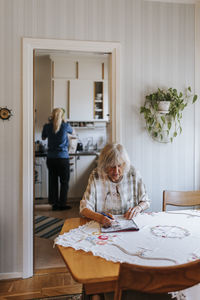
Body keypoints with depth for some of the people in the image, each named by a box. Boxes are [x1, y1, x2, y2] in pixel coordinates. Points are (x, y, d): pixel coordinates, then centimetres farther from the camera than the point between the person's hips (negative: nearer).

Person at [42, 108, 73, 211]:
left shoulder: (47, 126, -1)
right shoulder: (65, 126, -6)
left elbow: (43, 137, 19)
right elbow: (71, 131, 17)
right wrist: (63, 121, 25)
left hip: (50, 158, 3)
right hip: (63, 158, -3)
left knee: (52, 181, 11)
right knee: (64, 182, 8)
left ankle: (54, 203, 15)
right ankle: (62, 204, 10)